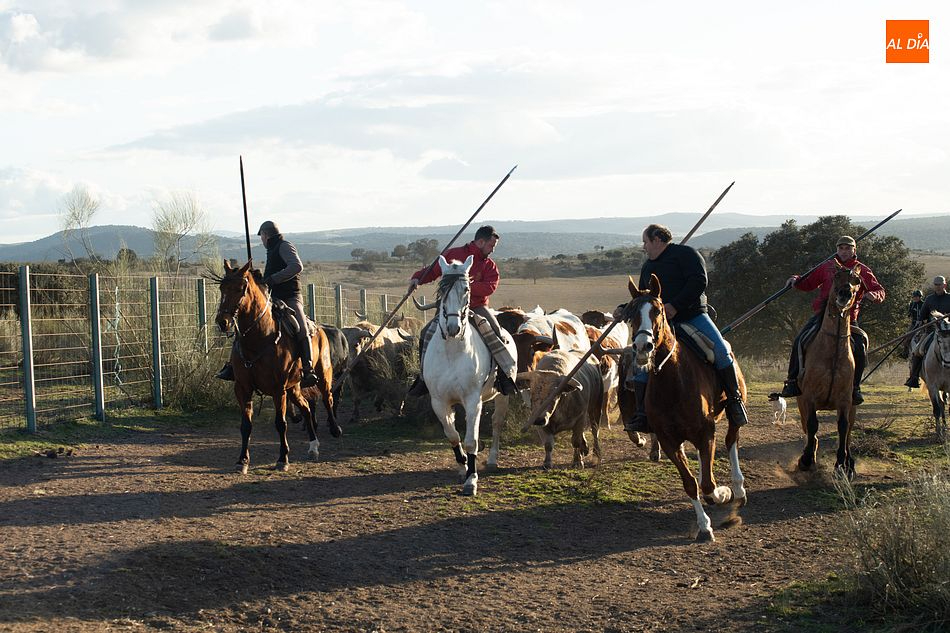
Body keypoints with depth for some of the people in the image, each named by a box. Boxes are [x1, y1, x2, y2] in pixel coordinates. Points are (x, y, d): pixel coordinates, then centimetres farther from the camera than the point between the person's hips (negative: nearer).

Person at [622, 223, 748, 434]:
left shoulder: (685, 254, 0)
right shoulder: (647, 266, 24)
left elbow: (699, 282, -13)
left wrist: (675, 305, -20)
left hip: (693, 316, -5)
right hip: (660, 322, 5)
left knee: (721, 350, -22)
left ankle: (734, 400, -6)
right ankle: (642, 414, -11)